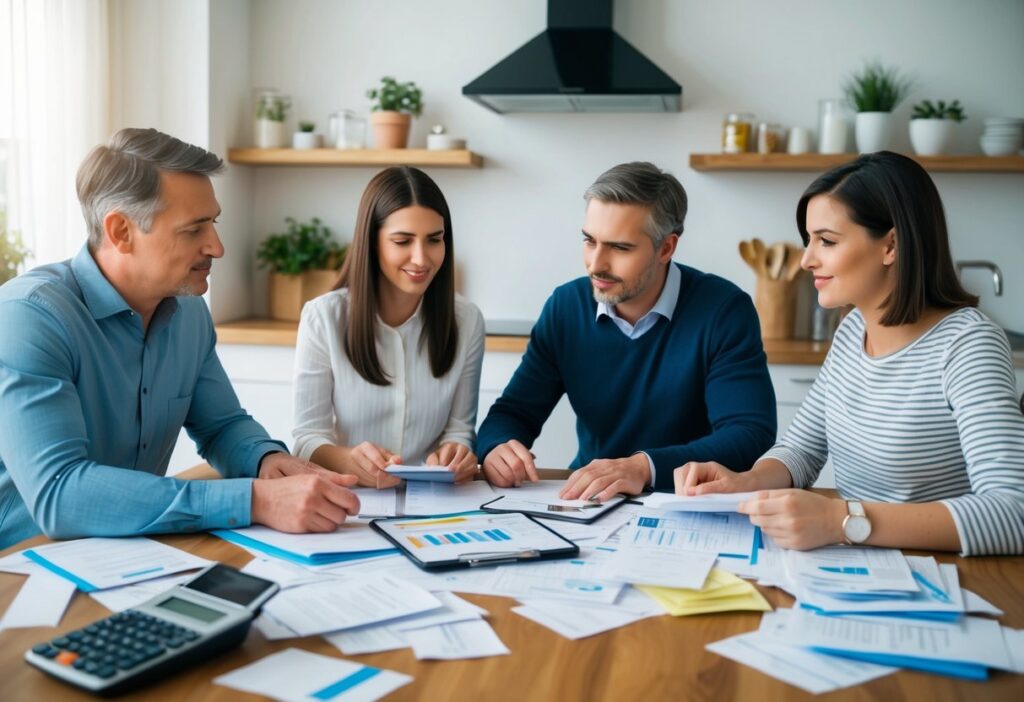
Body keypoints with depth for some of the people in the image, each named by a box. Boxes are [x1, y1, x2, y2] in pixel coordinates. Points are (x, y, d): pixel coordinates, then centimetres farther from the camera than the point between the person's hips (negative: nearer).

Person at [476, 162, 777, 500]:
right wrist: (497, 448, -21)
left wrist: (645, 467, -35)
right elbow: (513, 412, 3)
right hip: (588, 501, 4)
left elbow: (751, 436, -21)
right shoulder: (565, 306, 0)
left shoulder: (723, 310, -13)